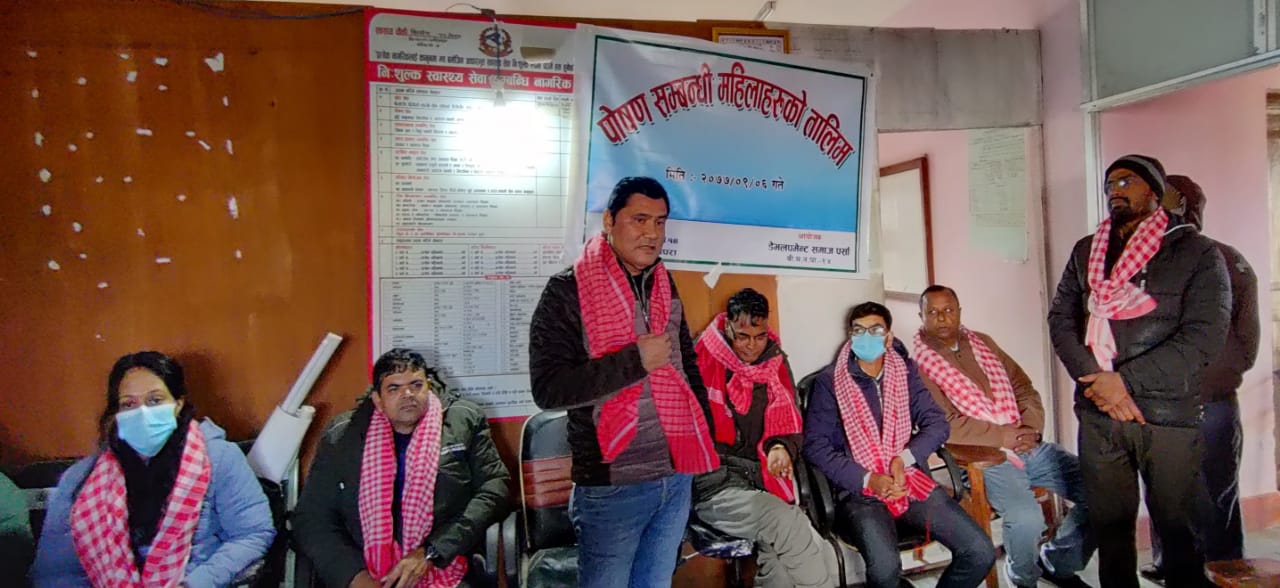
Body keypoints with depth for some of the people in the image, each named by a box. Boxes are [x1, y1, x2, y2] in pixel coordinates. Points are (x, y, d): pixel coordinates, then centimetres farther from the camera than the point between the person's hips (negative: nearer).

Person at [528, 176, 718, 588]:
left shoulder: (666, 286, 7)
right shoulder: (568, 291, -11)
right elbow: (548, 389, -19)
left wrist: (703, 436, 11)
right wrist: (635, 360, -20)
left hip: (677, 477, 6)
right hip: (612, 485, -5)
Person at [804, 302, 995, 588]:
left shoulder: (905, 372, 12)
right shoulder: (829, 381, 0)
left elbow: (937, 424, 6)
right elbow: (815, 446, -5)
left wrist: (903, 458, -12)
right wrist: (868, 480, -15)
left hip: (912, 481, 4)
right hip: (860, 490, -4)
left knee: (981, 553, -13)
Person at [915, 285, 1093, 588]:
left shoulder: (983, 342, 15)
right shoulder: (918, 362, -5)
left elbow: (1023, 386, 14)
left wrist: (1031, 428, -5)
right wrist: (1001, 435, -15)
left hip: (1029, 445, 7)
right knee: (1026, 518, -31)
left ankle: (1058, 561, 19)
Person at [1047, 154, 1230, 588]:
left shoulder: (1197, 252, 0)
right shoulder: (1086, 252, 12)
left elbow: (1204, 336, -10)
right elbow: (1060, 319, 6)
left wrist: (1122, 380, -14)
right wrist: (1096, 381, -9)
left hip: (1168, 414, -3)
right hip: (1096, 413, 3)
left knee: (1178, 526, 6)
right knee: (1109, 524, 11)